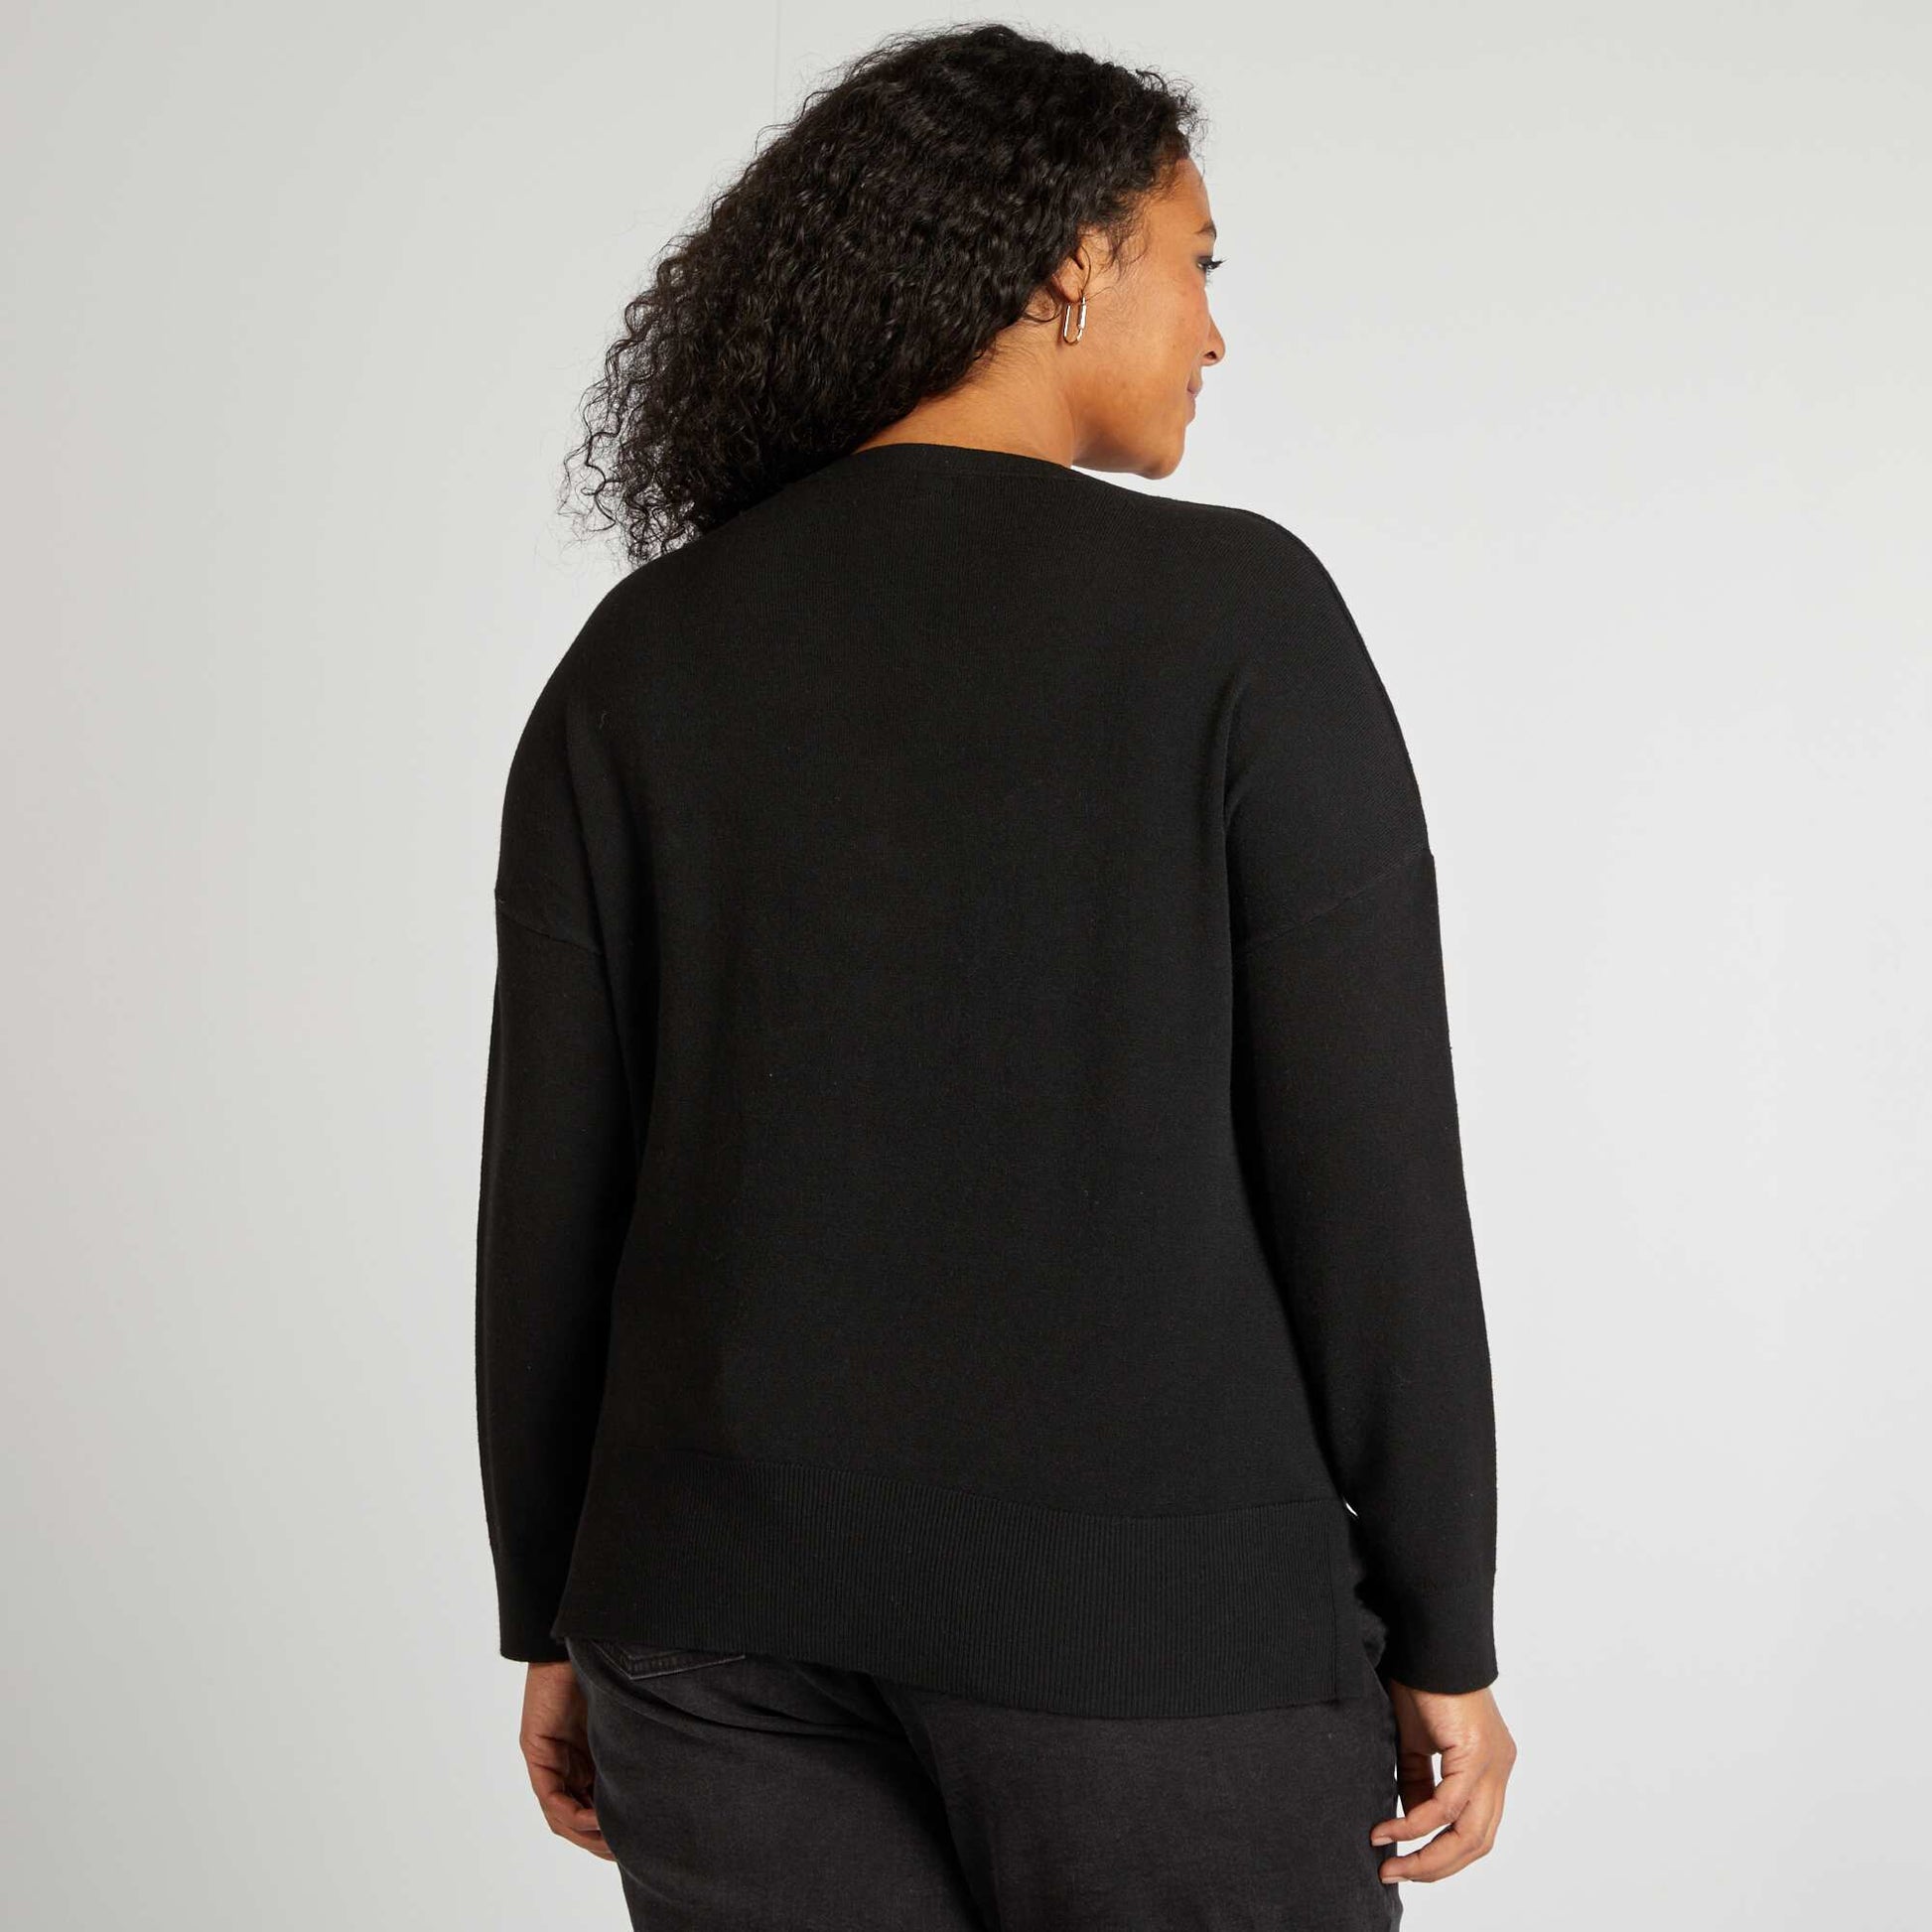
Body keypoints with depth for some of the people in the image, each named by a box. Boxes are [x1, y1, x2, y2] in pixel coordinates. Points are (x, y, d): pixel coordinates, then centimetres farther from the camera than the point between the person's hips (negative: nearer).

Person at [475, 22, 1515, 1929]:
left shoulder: (637, 654, 3)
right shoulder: (1236, 609, -9)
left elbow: (549, 1180, 3)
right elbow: (1362, 1164, -11)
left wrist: (558, 1620, 12)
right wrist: (1441, 1641, -2)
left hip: (746, 1589, 4)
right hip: (1142, 1602, -4)